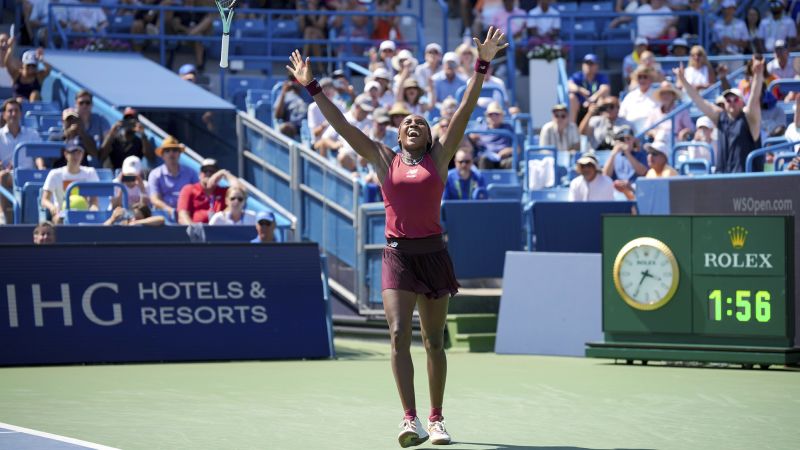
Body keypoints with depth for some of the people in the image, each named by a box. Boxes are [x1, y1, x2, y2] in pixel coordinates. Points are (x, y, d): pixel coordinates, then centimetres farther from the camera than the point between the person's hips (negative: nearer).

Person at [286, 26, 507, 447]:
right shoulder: (384, 160, 8)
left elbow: (464, 111, 1)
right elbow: (341, 124, 7)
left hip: (433, 254, 0)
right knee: (399, 334, -14)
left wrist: (482, 67, -5)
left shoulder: (439, 157, 6)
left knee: (433, 341, 8)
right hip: (397, 255, 0)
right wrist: (312, 88, 5)